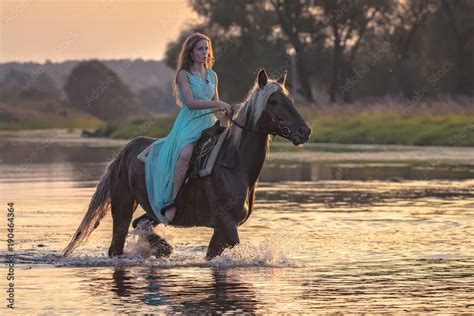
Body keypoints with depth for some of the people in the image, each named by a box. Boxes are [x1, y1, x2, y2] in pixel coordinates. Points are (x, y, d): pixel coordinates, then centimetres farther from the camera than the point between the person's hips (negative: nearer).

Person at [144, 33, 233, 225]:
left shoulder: (212, 76, 18)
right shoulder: (184, 75, 0)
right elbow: (190, 102, -13)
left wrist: (224, 112, -1)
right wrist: (217, 104, -19)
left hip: (209, 123, 6)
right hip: (189, 124, -6)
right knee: (186, 153, -35)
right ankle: (172, 202, -32)